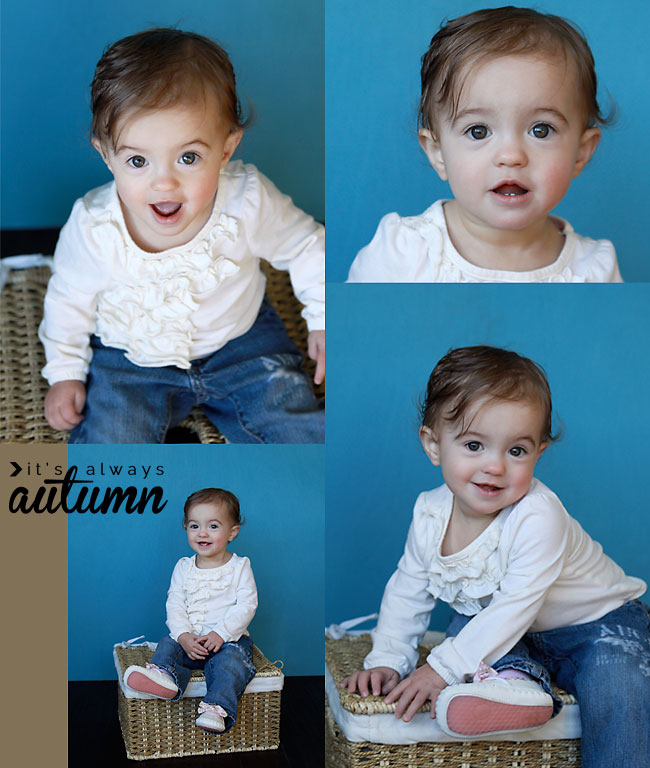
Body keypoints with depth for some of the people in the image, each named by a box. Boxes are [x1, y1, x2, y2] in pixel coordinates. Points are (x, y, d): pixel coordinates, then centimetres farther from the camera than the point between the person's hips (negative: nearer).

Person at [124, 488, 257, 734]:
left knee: (231, 659, -31)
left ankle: (217, 709, -46)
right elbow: (175, 605, 1)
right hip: (190, 638, 4)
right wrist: (183, 636, -18)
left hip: (228, 638, -4)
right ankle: (164, 677, -46)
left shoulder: (239, 567, -1)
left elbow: (246, 606, -9)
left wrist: (221, 633, -21)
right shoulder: (184, 568, 8)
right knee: (168, 644, -20)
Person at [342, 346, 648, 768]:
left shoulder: (537, 516, -33)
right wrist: (386, 660, -9)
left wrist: (442, 668, -35)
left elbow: (517, 606, -34)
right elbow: (407, 591, 1)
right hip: (517, 637, 6)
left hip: (597, 623, -5)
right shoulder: (430, 514, -13)